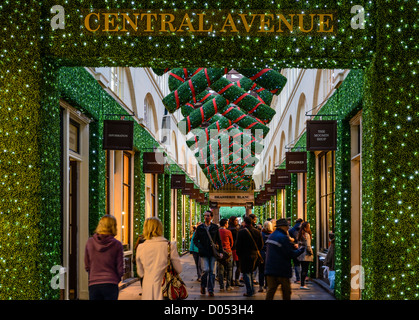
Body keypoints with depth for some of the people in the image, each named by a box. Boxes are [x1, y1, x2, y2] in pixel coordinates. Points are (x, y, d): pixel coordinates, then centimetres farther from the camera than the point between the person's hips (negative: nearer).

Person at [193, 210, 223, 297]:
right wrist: (200, 247, -10)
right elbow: (195, 240, 6)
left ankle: (211, 290, 7)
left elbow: (219, 240, 9)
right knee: (206, 269, -12)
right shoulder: (200, 227, 3)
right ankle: (203, 285, 14)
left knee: (212, 271, 1)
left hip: (213, 252, 1)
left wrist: (220, 251, 1)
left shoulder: (215, 227, 5)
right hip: (204, 253, -1)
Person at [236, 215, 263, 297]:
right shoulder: (257, 232, 3)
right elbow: (261, 245, 9)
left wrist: (238, 254, 2)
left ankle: (249, 291, -2)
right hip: (254, 255, 5)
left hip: (245, 256, -5)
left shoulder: (242, 232, -13)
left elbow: (238, 245, -11)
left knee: (246, 273, 1)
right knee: (250, 272, 20)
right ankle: (252, 290, 21)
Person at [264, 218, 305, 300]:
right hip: (282, 270, -7)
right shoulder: (283, 237, -15)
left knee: (270, 290, 5)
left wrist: (292, 246, 16)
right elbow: (290, 254, -16)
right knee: (286, 292, 5)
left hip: (270, 269, 7)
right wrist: (301, 250, 0)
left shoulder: (270, 236, 13)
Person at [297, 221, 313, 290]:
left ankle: (302, 283, 17)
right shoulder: (307, 235, -15)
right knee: (305, 270, -5)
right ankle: (302, 285, -7)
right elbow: (308, 246, -18)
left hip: (300, 254, 8)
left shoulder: (299, 235, 11)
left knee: (303, 269, 14)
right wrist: (311, 252, -6)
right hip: (306, 255, -8)